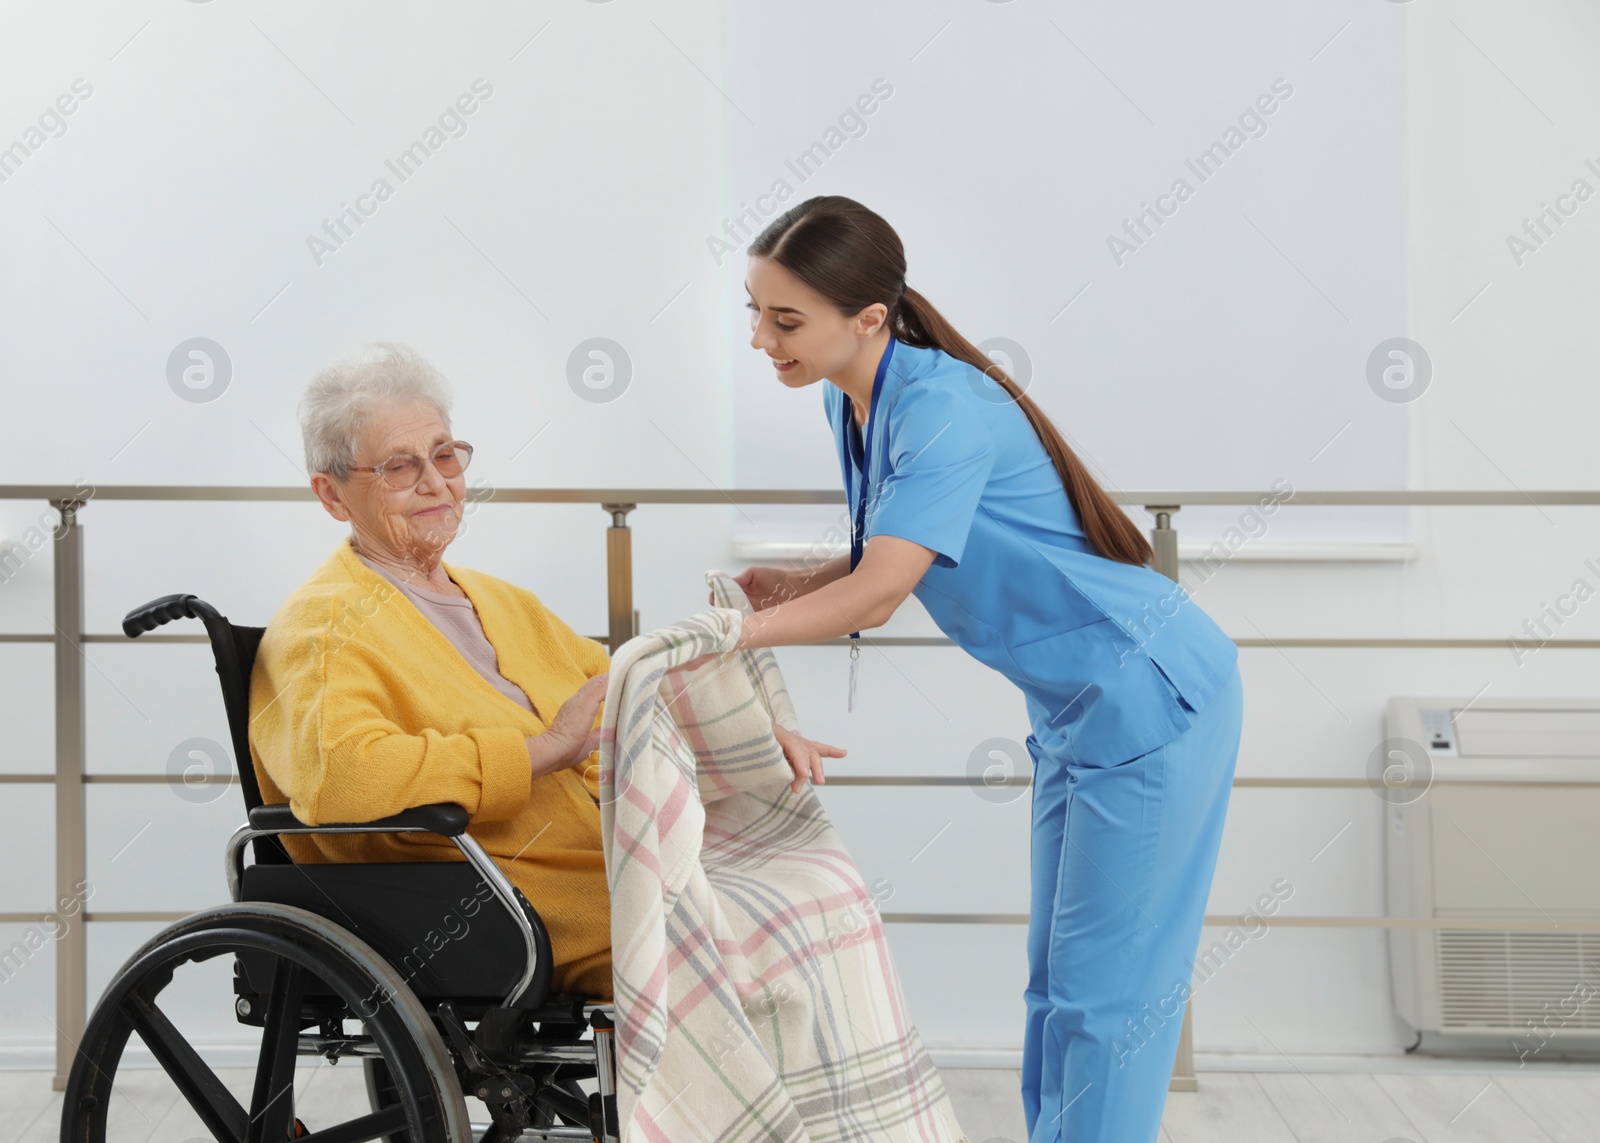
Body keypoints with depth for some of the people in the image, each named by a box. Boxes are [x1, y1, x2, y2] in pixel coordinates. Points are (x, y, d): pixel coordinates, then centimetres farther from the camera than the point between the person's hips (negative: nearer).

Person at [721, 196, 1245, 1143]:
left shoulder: (943, 408, -24)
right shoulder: (854, 403, 4)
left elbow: (877, 597, -28)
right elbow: (880, 564, 12)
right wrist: (790, 586, -6)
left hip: (1150, 698, -10)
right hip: (1078, 709, 10)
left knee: (1104, 991, -5)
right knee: (1058, 983, 14)